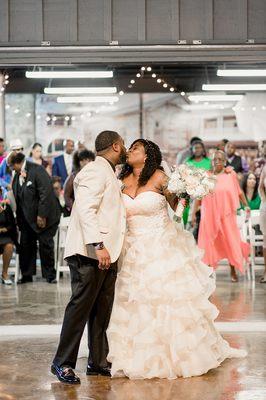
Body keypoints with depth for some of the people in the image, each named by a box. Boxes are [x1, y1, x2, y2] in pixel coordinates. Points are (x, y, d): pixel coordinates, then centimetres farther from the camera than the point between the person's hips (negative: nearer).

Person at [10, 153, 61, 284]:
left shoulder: (37, 171, -16)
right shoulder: (17, 176, 7)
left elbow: (46, 193, -20)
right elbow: (17, 198, 11)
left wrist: (42, 216, -21)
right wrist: (19, 218, 5)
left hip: (43, 218, -6)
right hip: (26, 219, 7)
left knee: (46, 246, 0)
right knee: (26, 245, 4)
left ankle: (50, 275, 11)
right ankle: (27, 275, 15)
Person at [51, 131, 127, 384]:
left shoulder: (108, 174, 21)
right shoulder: (95, 171, -10)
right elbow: (85, 209, -21)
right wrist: (98, 245, -27)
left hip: (107, 253, 10)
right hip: (89, 253, -10)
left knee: (102, 310, 11)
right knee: (80, 306, -6)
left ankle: (98, 362, 19)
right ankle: (62, 363, 1)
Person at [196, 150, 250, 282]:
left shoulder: (231, 175, 2)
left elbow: (239, 192, 12)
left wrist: (246, 205, 14)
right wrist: (194, 213, 2)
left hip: (226, 214, 0)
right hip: (210, 215, 0)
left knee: (231, 241, 3)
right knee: (210, 242, 1)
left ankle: (233, 271, 16)